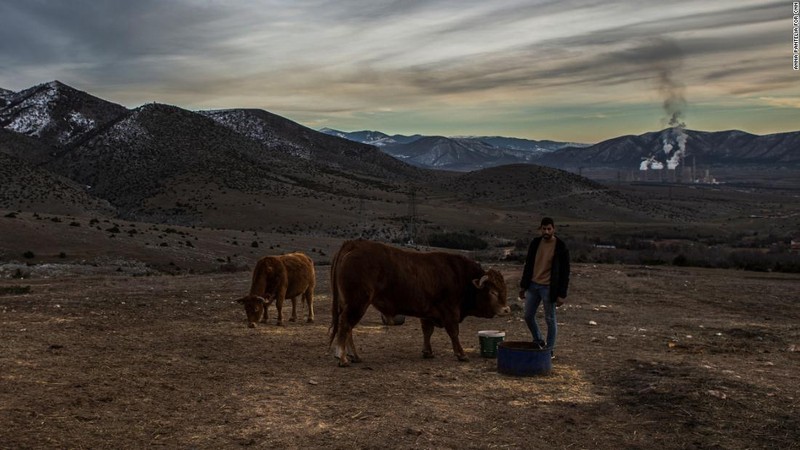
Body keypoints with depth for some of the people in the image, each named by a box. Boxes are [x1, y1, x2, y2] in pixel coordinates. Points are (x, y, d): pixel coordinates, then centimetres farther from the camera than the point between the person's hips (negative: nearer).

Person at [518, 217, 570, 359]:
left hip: (548, 288, -5)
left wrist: (562, 294, -13)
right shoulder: (535, 243, 4)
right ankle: (538, 342, 29)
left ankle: (550, 349, 16)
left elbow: (565, 272, -9)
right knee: (528, 316, 9)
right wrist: (523, 286, 12)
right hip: (533, 285, 5)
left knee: (550, 320, 4)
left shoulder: (561, 247, -10)